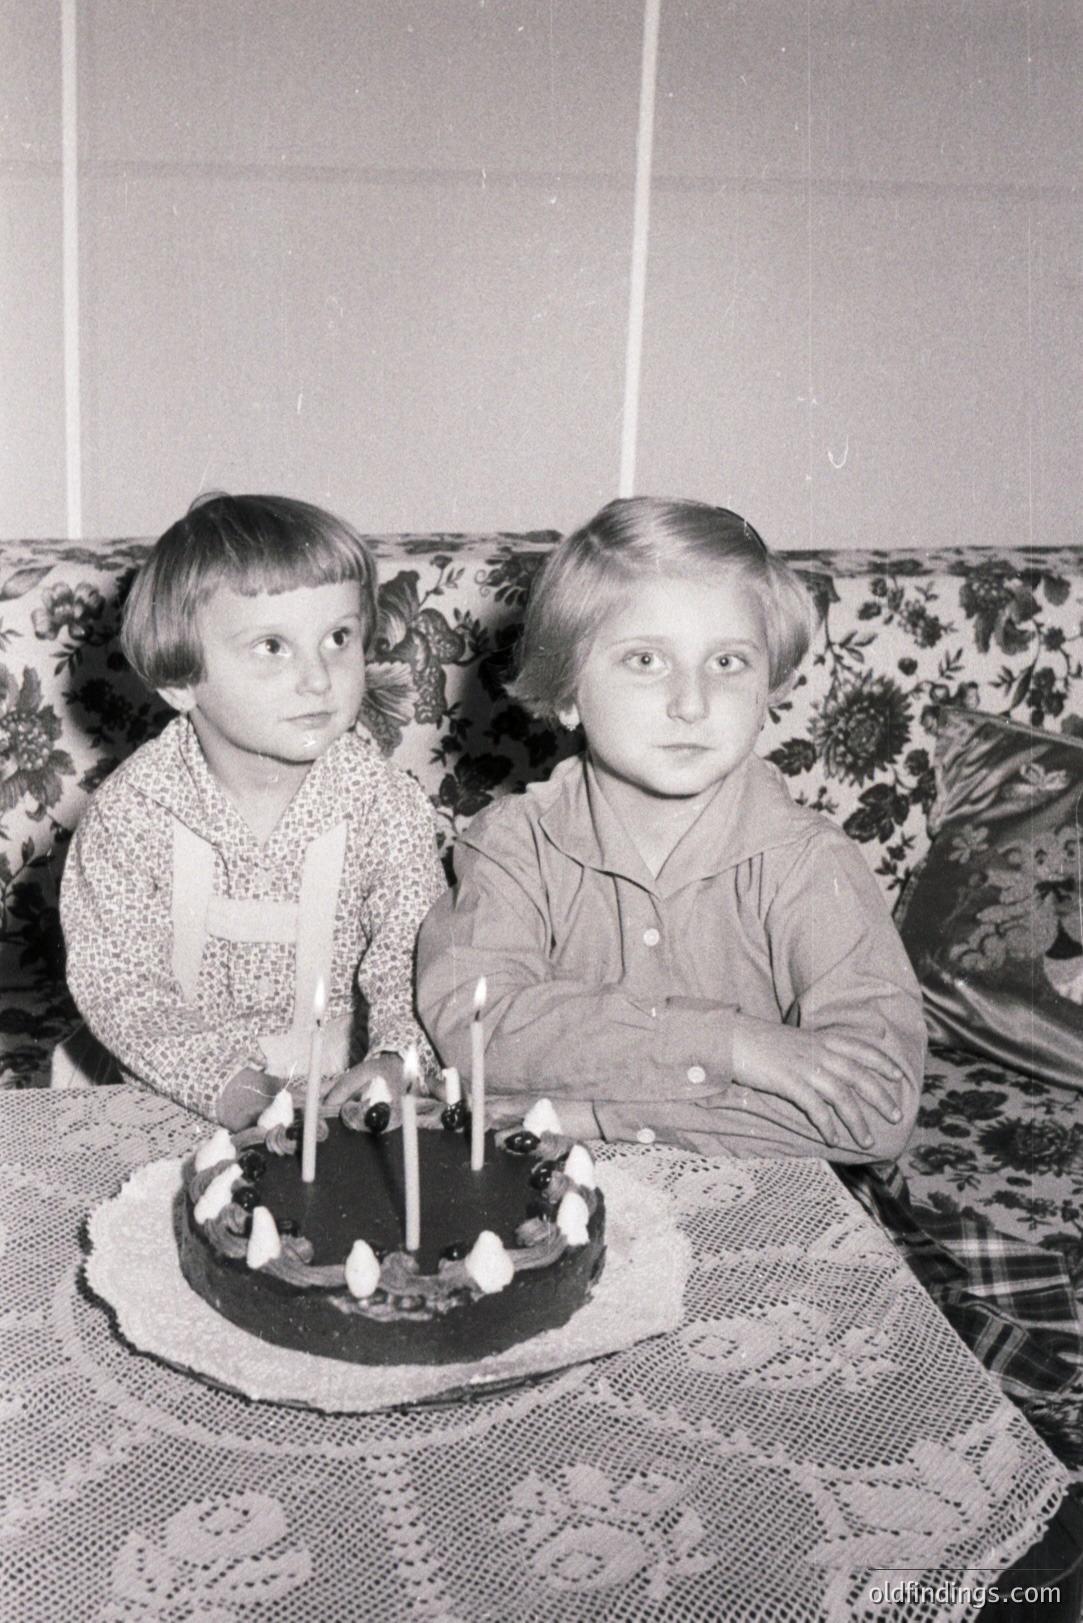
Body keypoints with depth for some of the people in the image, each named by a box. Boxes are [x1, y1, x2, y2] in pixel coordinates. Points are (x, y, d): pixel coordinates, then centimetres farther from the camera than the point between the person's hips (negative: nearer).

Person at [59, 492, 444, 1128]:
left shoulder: (387, 805, -7)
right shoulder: (129, 813, -10)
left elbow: (412, 966, -5)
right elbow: (118, 985, -9)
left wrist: (393, 1064, -24)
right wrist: (222, 1078, -21)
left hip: (339, 1100, 0)